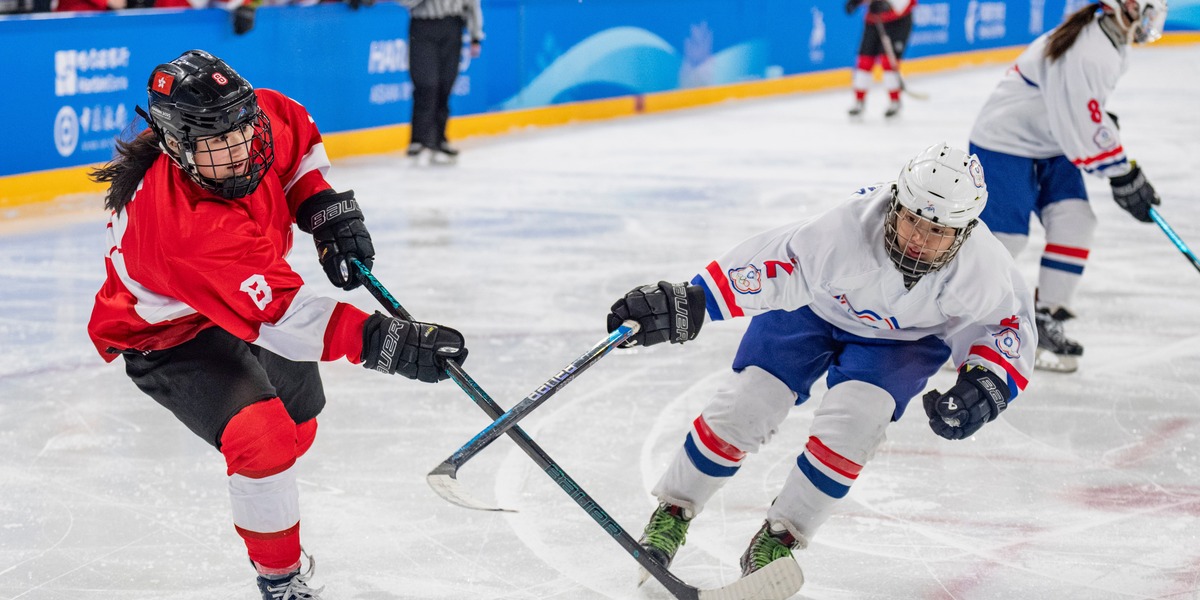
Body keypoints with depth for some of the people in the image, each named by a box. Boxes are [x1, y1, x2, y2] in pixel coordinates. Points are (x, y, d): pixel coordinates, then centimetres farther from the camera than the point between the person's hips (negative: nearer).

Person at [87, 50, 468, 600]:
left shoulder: (259, 118, -24)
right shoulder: (181, 229, -44)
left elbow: (296, 133, 3)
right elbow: (281, 315, -45)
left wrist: (325, 207, -9)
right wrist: (382, 342, -50)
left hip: (245, 293, 8)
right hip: (168, 338, -8)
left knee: (297, 425, 25)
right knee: (263, 435, -29)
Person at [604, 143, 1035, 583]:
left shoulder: (981, 264, -32)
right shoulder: (847, 229, -41)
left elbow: (1011, 319, -13)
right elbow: (769, 264, -39)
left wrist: (986, 384, -28)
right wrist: (687, 303, -46)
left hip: (904, 338, 1)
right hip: (813, 305, -1)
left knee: (849, 422, -21)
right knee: (744, 405, -5)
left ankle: (780, 536, -1)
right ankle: (672, 513, 17)